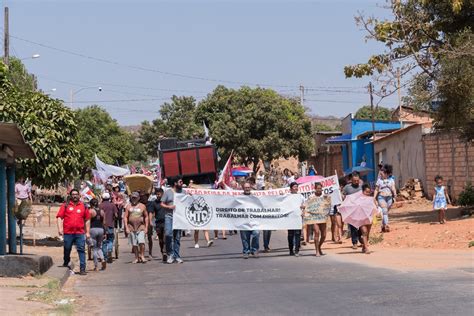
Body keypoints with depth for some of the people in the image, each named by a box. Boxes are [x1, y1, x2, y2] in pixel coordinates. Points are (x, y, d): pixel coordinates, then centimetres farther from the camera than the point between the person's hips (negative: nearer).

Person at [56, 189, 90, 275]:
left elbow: (87, 220, 14)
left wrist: (88, 232, 11)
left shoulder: (83, 206, 11)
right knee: (67, 250, 11)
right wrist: (60, 228, -10)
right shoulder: (65, 205, 6)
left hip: (80, 233, 0)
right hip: (68, 233, 0)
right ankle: (65, 264, 32)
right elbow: (59, 217, 2)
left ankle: (82, 269, -7)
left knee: (81, 250, -6)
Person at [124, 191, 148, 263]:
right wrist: (126, 227, -2)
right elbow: (125, 217, 7)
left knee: (141, 242, -17)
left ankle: (142, 256, -5)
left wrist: (146, 227, 4)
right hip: (131, 227, 2)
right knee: (134, 244, 4)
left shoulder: (142, 206, 6)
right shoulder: (128, 206, 8)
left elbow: (146, 217, 10)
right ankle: (137, 258, 12)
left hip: (141, 226, -2)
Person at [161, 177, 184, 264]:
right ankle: (170, 254, -5)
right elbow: (162, 204, 3)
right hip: (169, 216, -3)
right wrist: (169, 207, -15)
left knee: (177, 237, 6)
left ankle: (176, 256, 15)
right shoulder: (168, 192, 2)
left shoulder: (183, 192, 11)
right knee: (168, 234, -19)